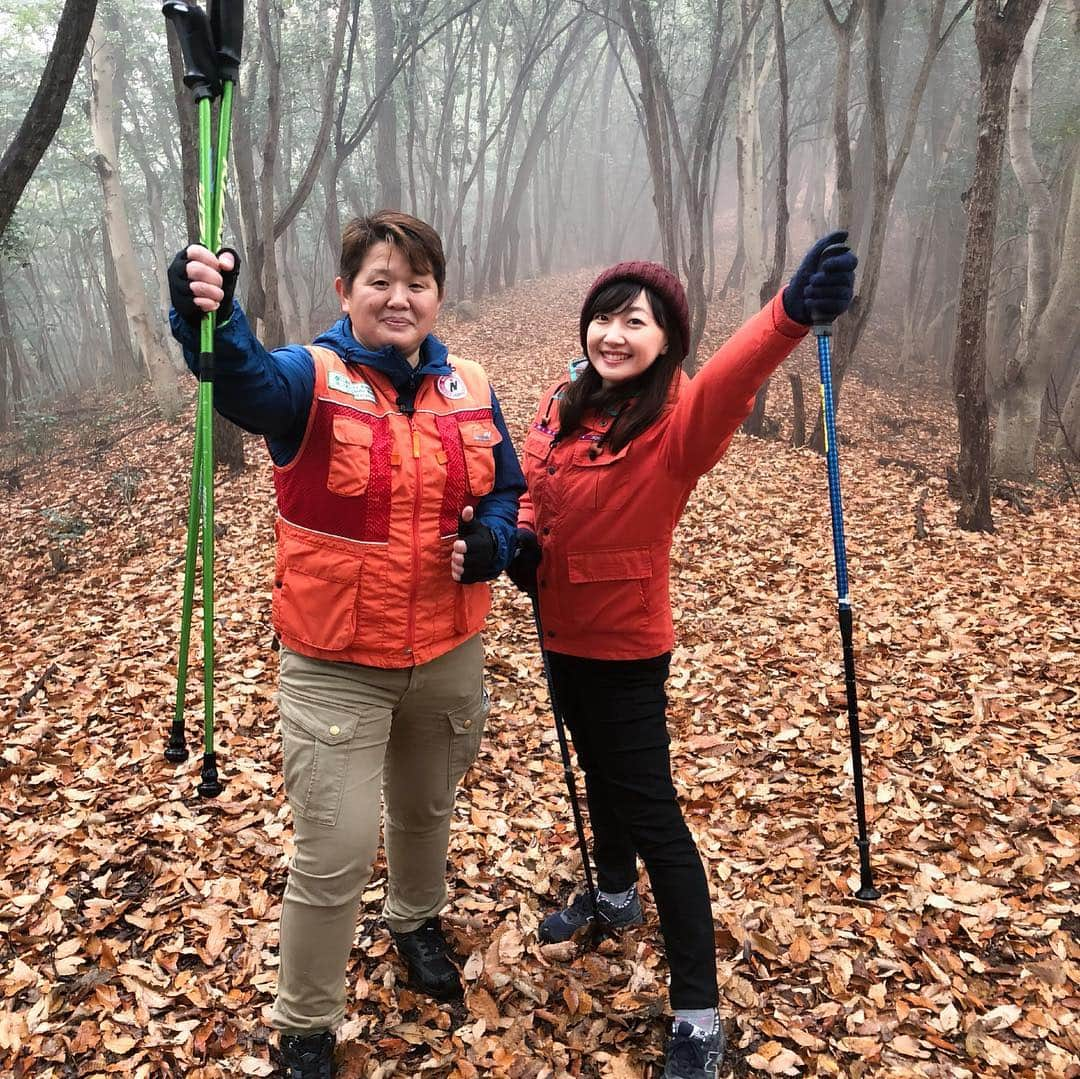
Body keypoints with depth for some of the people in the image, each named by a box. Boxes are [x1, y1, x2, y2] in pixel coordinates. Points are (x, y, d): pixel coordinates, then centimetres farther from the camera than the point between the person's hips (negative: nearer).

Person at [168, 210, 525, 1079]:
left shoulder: (470, 389, 1)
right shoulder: (310, 379, -12)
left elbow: (507, 491, 10)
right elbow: (244, 379, -36)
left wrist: (490, 541, -12)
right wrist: (211, 315, -58)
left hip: (449, 654, 5)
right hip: (337, 665, -4)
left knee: (427, 810, 25)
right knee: (336, 852, -1)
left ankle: (417, 920, 56)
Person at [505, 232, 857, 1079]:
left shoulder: (678, 418, -21)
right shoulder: (561, 405, -1)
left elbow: (731, 380, -43)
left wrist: (790, 313, -64)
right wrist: (520, 537, -9)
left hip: (626, 645, -7)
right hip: (561, 631, 7)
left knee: (652, 811, -1)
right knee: (600, 772, 26)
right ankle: (615, 895, 52)